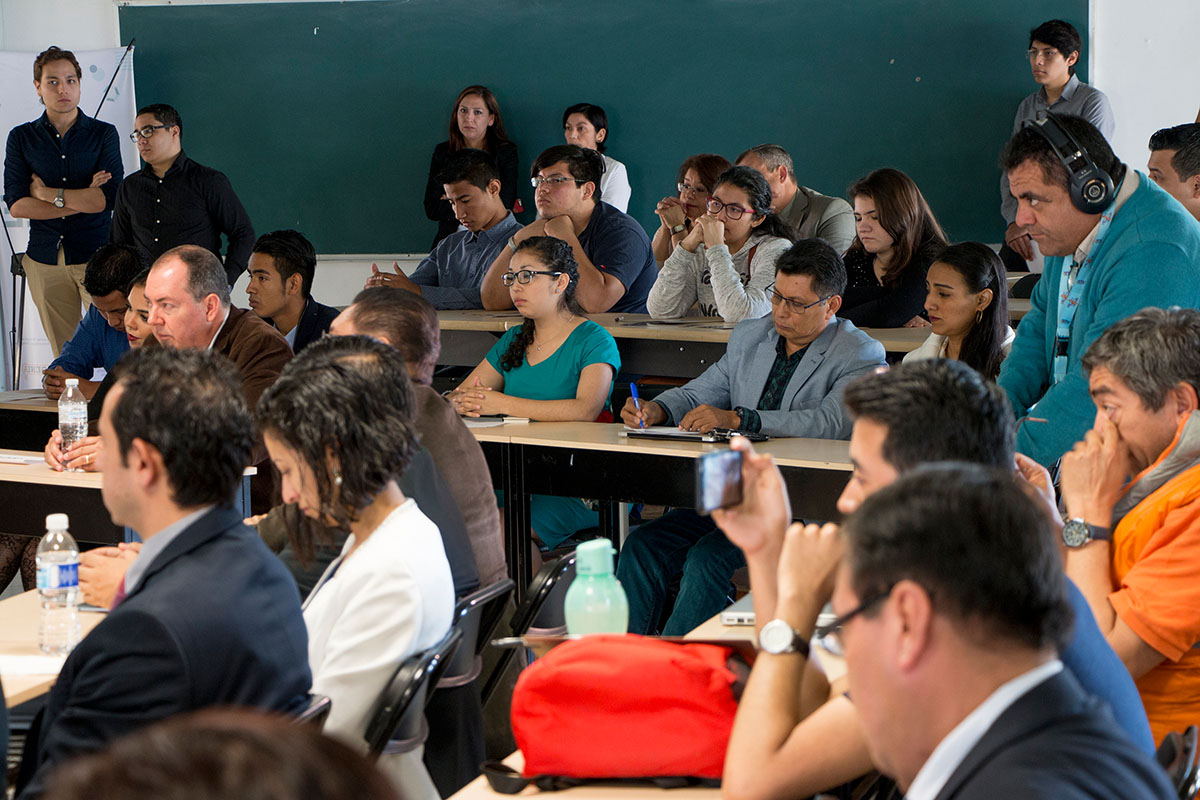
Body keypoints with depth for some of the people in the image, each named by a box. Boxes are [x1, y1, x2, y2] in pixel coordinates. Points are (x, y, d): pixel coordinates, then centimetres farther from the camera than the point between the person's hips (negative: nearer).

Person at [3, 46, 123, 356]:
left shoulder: (103, 134, 3)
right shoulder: (21, 138, 7)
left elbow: (109, 198, -9)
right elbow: (16, 205, -5)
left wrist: (48, 194, -6)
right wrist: (81, 200, -9)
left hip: (95, 255, -2)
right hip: (44, 260, 2)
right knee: (63, 357, 5)